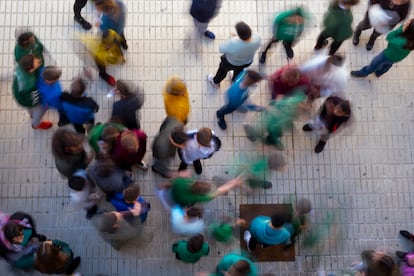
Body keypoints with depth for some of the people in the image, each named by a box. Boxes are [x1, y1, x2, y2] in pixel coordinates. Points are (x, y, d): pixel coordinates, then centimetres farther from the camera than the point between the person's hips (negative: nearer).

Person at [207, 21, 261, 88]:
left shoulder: (233, 43, -45)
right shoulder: (257, 39, -35)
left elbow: (222, 49, -24)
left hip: (232, 62, -3)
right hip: (247, 61, 3)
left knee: (223, 70, 30)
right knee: (239, 70, 37)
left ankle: (215, 82, 60)